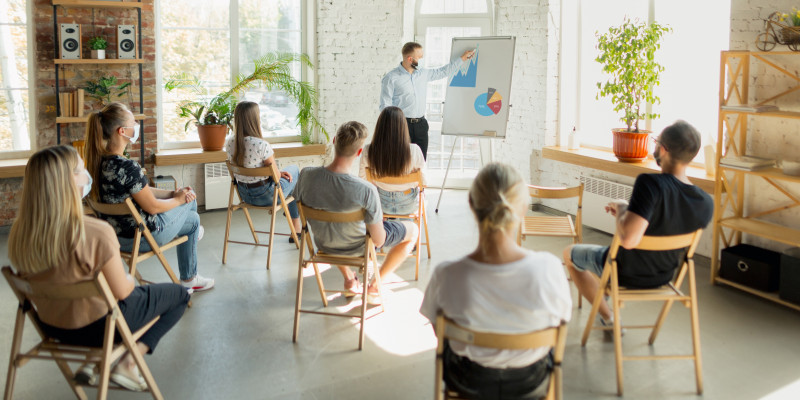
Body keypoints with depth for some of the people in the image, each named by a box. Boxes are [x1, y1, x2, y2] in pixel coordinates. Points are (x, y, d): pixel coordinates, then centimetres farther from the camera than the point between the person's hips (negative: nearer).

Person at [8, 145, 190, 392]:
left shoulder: (19, 232, -12)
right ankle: (128, 364, 4)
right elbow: (121, 292, -20)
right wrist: (129, 279, 2)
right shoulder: (96, 233, -32)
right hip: (96, 327, -7)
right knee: (179, 295, 14)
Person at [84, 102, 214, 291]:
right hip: (140, 237, -9)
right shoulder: (127, 167, -31)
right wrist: (178, 199, -2)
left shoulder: (99, 161, -2)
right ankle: (189, 280, 33)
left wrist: (173, 193, 5)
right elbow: (152, 207, -21)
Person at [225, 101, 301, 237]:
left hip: (244, 194, 7)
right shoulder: (261, 145, -30)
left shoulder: (229, 142, -7)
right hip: (265, 196, -7)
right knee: (294, 170, 23)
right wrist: (280, 173, 7)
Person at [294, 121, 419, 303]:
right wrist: (376, 220, -3)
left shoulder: (306, 175, -25)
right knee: (413, 230, 20)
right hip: (356, 247, -4)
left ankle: (349, 279, 39)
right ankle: (374, 287, 20)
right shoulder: (366, 190, -37)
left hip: (323, 244, 4)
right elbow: (379, 241, -26)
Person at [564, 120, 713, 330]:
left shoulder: (650, 184, -37)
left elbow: (628, 239, -44)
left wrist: (621, 209, -25)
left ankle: (608, 318, 25)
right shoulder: (706, 203, -16)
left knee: (569, 253, 23)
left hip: (626, 273, -6)